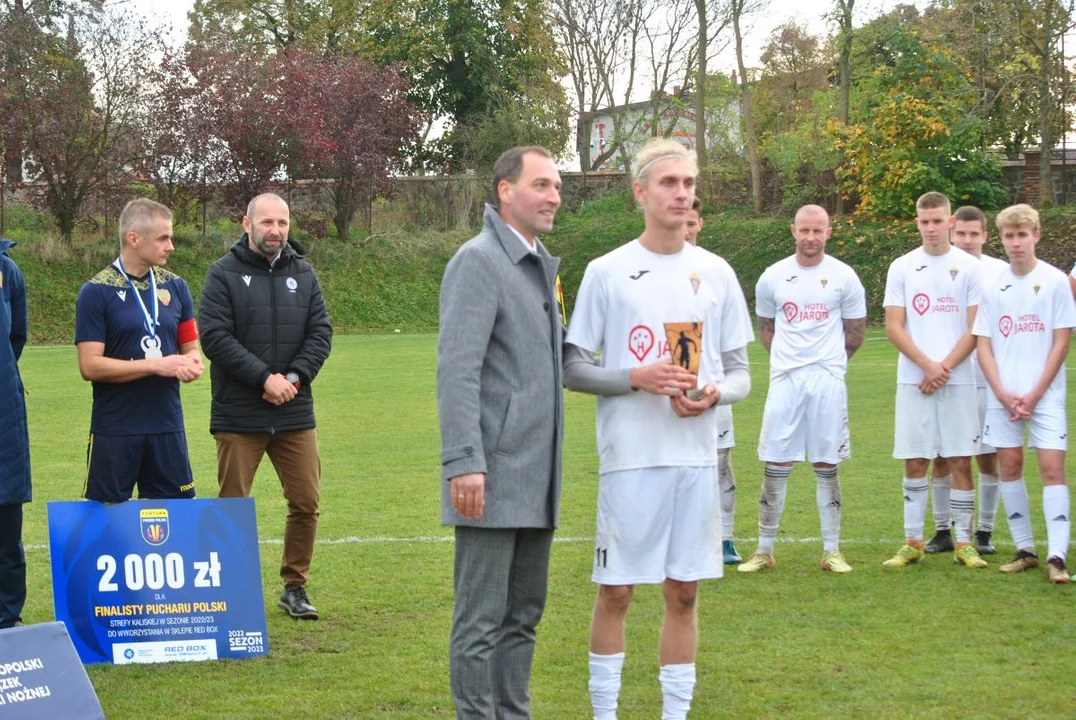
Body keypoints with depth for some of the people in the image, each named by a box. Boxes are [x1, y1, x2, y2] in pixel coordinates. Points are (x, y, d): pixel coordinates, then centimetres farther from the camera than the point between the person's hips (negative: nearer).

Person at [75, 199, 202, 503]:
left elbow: (190, 347, 16)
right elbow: (90, 366, -12)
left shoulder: (175, 287, 8)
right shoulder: (97, 292, -7)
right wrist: (157, 365, -17)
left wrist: (191, 363, -9)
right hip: (114, 430, -4)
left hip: (168, 426, 4)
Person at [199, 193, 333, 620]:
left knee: (306, 504, 5)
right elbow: (214, 336, -12)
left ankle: (295, 588, 19)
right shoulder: (224, 274, -3)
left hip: (295, 414, 4)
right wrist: (264, 378, -17)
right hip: (238, 415, -4)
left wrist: (295, 377, -10)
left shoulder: (303, 274, 9)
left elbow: (320, 332, 6)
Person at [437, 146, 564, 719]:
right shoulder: (478, 261, -11)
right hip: (494, 478, -9)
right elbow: (456, 369, -19)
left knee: (524, 614, 14)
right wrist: (465, 462, -25)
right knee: (482, 621, -3)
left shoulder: (541, 266, 17)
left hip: (536, 479, 9)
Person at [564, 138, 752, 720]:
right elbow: (573, 368, 0)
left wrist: (715, 393, -11)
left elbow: (739, 371, 11)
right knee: (615, 590, 2)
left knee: (683, 591, 7)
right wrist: (637, 378, -15)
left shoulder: (716, 274, 8)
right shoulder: (607, 272, 0)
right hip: (629, 455, -3)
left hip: (697, 455, 3)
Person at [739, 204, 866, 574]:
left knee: (827, 466, 3)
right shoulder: (773, 277, 6)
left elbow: (855, 335, 11)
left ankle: (832, 551, 10)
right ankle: (764, 550, 8)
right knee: (775, 465, 1)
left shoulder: (843, 277, 2)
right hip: (784, 378, 1)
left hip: (828, 379, -1)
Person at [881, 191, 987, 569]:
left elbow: (976, 328, 0)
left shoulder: (968, 266, 3)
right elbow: (894, 328, 2)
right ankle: (913, 542, 10)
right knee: (915, 462, 3)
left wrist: (945, 368, -10)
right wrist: (928, 366, -10)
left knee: (961, 461, 0)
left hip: (958, 380, -1)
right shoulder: (902, 268, 6)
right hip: (914, 381, 1)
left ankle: (964, 543, 6)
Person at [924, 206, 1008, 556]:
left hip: (986, 378, -1)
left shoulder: (1000, 271, 1)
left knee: (988, 456, 2)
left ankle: (985, 531, 13)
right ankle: (942, 530, 14)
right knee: (942, 457, 4)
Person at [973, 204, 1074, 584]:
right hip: (1003, 396, 3)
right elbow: (984, 345, 6)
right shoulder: (993, 286, 6)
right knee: (1010, 466, 5)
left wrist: (1035, 395, -9)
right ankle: (1024, 549, 16)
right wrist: (1004, 394, -7)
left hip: (1045, 395, -3)